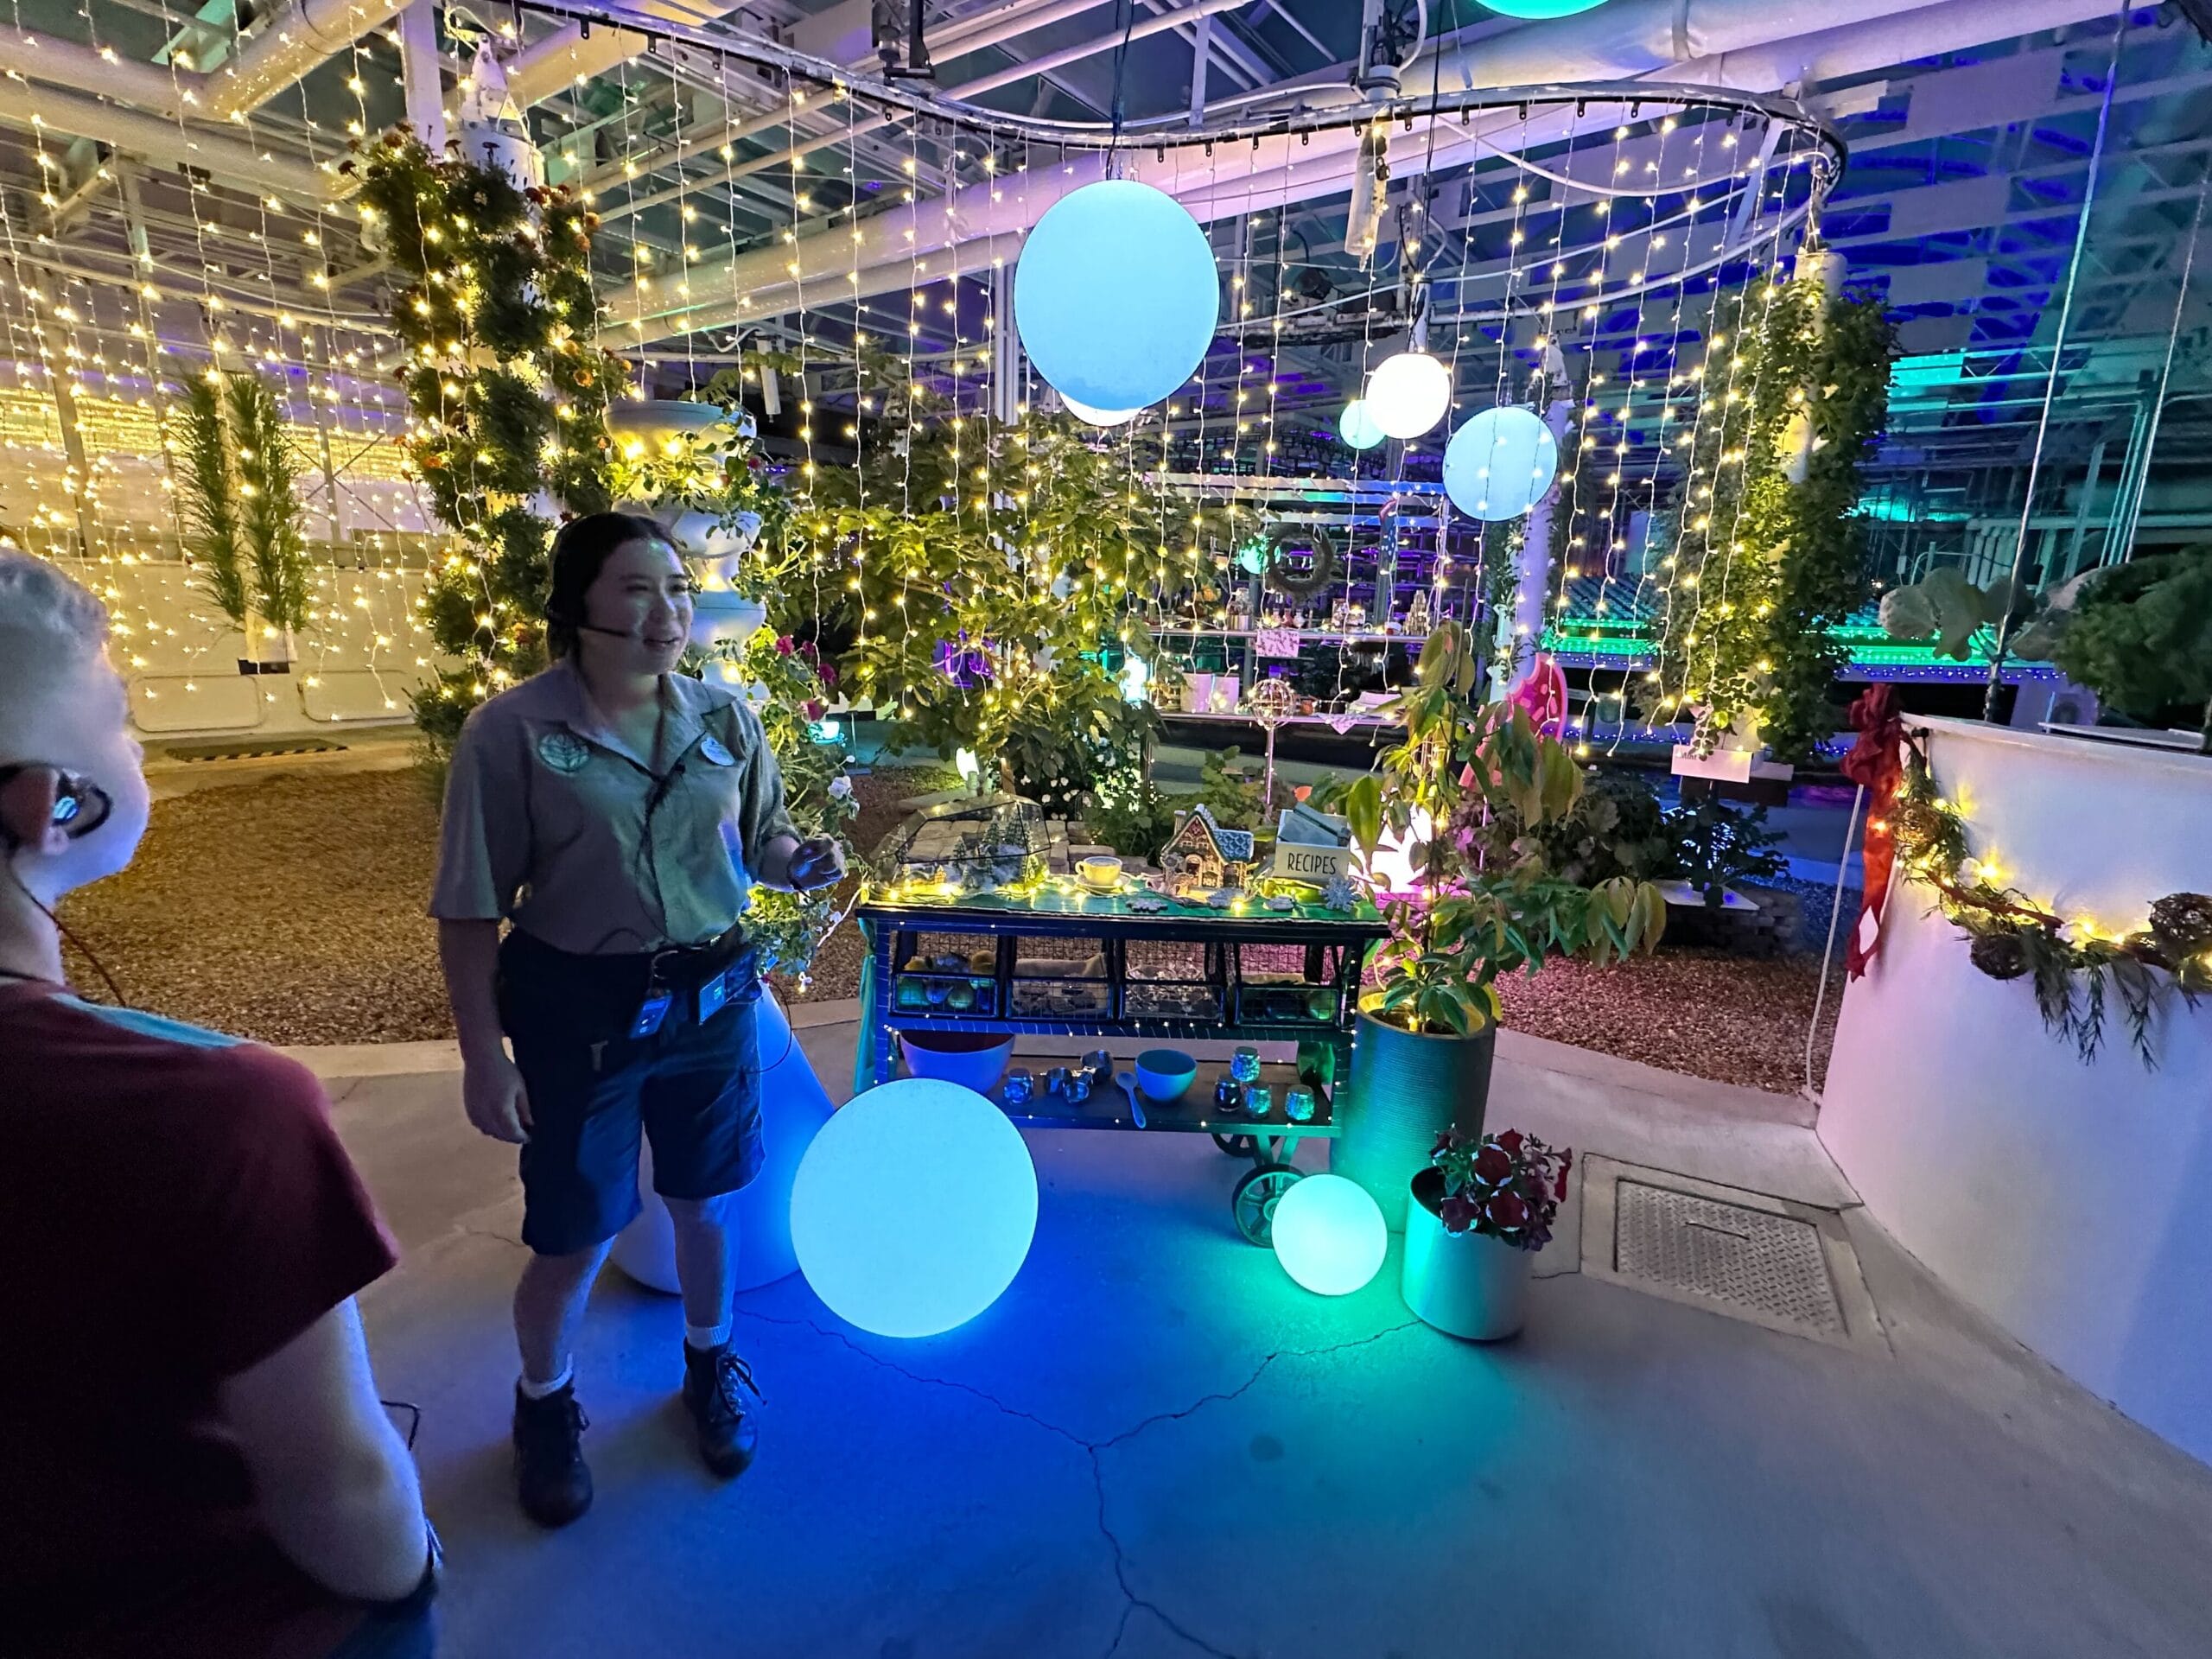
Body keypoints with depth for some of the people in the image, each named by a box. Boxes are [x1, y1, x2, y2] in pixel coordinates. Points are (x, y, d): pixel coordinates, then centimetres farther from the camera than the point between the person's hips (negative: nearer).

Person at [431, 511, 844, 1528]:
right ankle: (545, 1406, 46)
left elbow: (759, 842, 8)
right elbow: (472, 911, -9)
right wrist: (484, 1056, -9)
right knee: (573, 1239, 13)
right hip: (578, 1013, -3)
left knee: (705, 1204, 20)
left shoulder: (724, 719, -2)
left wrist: (804, 861, -16)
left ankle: (711, 1364, 50)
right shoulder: (511, 733, -13)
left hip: (712, 999, 3)